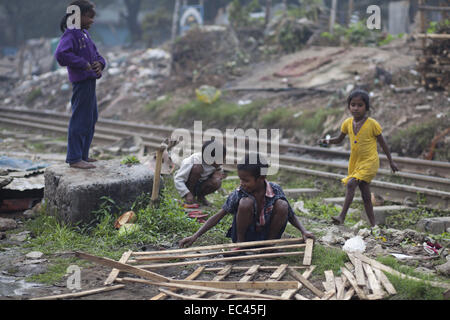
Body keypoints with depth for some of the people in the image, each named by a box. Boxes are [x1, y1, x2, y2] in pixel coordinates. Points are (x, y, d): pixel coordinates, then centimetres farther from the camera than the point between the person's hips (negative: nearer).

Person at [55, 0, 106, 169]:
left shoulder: (84, 34, 16)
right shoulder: (70, 34, -13)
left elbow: (96, 53, 23)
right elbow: (61, 54, -28)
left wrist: (99, 63, 0)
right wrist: (83, 64, -23)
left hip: (90, 82, 10)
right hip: (81, 82, -10)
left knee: (91, 120, 17)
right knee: (80, 119, -8)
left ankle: (83, 155, 26)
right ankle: (74, 159, -3)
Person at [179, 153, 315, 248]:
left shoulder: (275, 190, -12)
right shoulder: (239, 193, -15)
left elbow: (291, 216, -2)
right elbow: (219, 216, -14)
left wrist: (304, 231, -20)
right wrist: (195, 236, -22)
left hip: (266, 235, 1)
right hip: (245, 236, -1)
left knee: (282, 205, -24)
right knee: (246, 202, -29)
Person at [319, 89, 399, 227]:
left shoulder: (372, 124, -13)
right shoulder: (348, 123, 0)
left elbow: (382, 143, -3)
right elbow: (339, 139, 14)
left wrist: (391, 161, 4)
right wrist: (328, 140, -8)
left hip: (370, 162, -6)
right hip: (355, 162, 6)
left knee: (351, 183, -24)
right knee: (366, 196, 9)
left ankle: (342, 216, -25)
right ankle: (373, 225, 16)